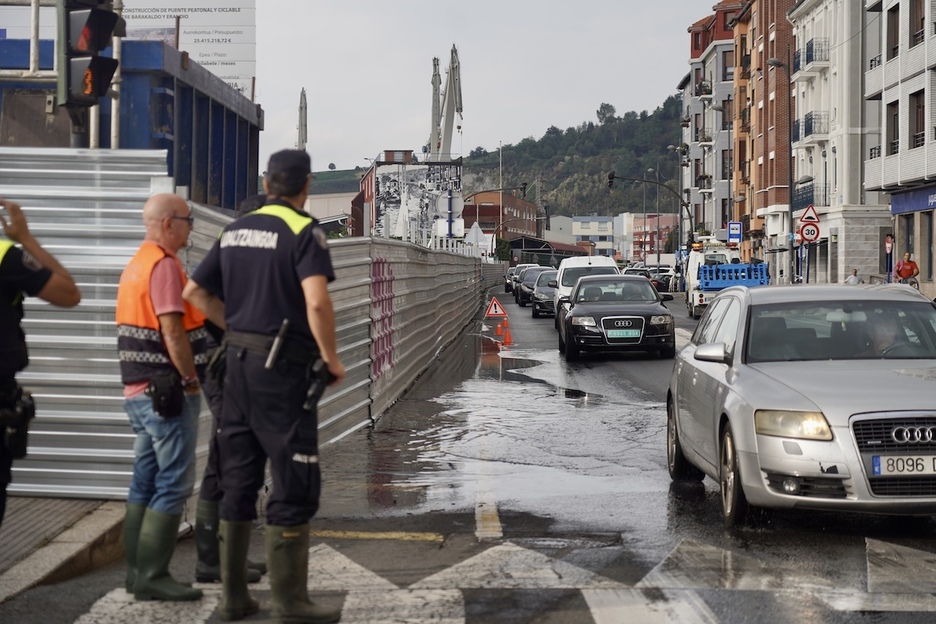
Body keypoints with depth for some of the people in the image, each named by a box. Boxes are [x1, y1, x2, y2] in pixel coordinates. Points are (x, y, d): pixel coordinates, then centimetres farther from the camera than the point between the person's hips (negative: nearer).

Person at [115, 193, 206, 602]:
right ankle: (152, 576, -5)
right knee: (173, 484, -6)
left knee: (146, 482, 13)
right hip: (167, 391, -10)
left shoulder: (135, 265, 17)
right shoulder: (164, 264, -13)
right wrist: (191, 379, -12)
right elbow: (172, 330, -20)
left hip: (139, 391, 10)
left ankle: (136, 570, 18)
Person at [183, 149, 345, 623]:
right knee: (294, 486, 0)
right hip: (284, 370, -7)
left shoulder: (236, 231, 11)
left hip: (238, 364, 7)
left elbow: (194, 291, 17)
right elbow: (317, 303, -24)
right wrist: (332, 359, -12)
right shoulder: (304, 232, -11)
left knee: (238, 483, 12)